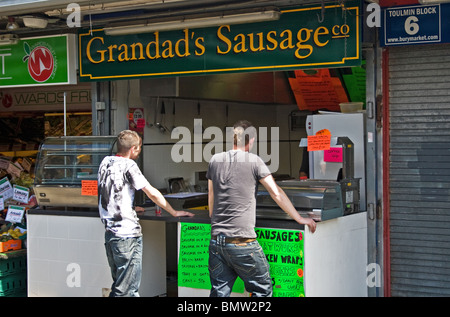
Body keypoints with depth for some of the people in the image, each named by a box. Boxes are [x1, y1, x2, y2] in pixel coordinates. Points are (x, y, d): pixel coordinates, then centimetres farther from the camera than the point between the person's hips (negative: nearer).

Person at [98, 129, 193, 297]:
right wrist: (174, 212, 1)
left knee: (120, 283, 14)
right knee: (125, 290, -4)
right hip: (127, 234, -8)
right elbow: (152, 193, -9)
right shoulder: (128, 165, -11)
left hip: (110, 231, 8)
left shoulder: (105, 162, 11)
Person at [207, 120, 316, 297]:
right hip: (242, 241, -5)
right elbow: (277, 194, -2)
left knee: (219, 292, 8)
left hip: (216, 241, 5)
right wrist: (300, 219, 7)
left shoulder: (215, 160, 10)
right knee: (262, 289, 9)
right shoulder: (254, 161, -3)